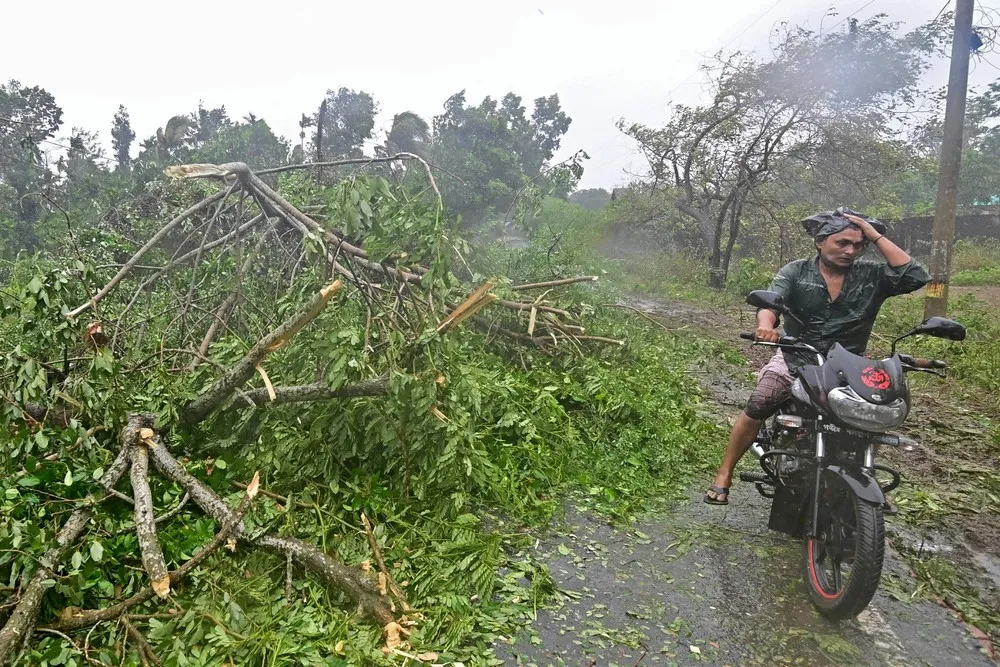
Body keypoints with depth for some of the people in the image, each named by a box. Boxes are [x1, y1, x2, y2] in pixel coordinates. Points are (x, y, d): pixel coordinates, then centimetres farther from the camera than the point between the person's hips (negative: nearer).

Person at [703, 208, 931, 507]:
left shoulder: (871, 276, 3)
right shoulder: (795, 272, -1)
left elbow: (916, 277, -11)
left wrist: (875, 235, -10)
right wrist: (766, 324, -41)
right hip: (794, 359, -2)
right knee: (757, 407, -21)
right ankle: (724, 476, -9)